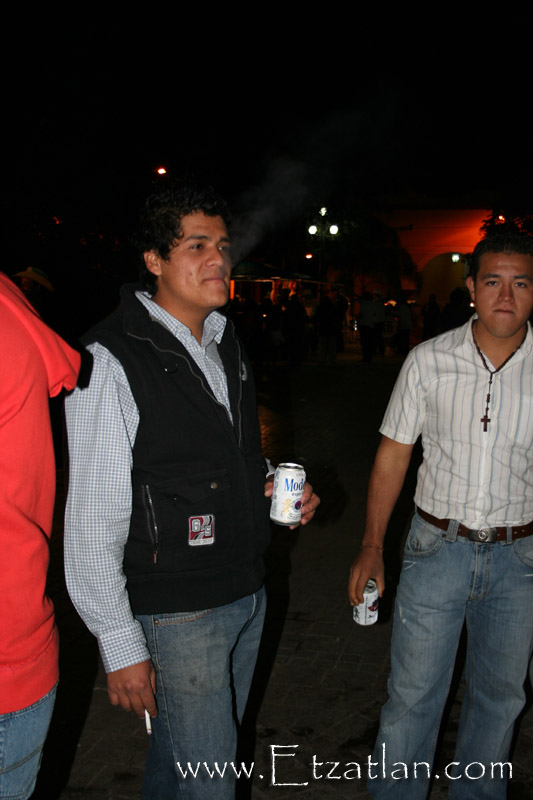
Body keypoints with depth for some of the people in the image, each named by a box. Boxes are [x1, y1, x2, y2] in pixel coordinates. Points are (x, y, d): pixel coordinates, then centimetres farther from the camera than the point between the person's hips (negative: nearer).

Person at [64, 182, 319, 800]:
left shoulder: (226, 345, 7)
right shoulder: (111, 360, -18)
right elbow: (92, 523, -18)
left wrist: (271, 489, 0)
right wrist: (121, 649, -15)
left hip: (248, 596, 7)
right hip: (177, 611, -7)